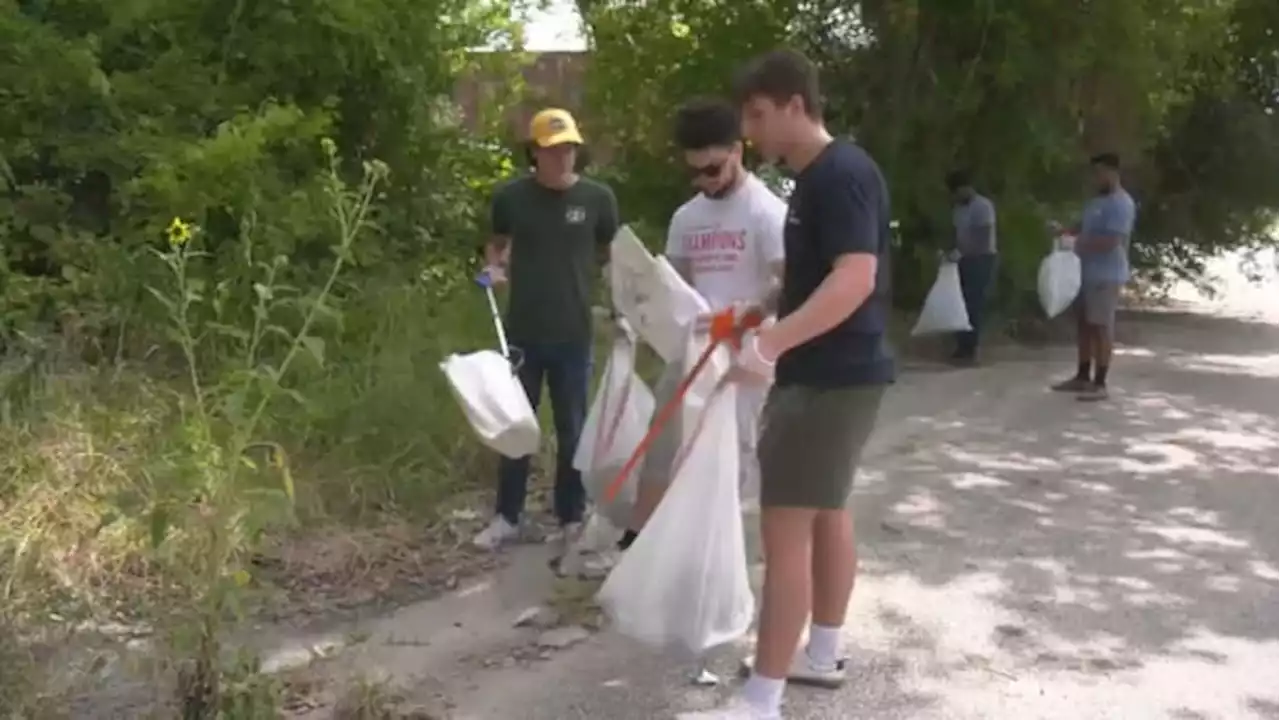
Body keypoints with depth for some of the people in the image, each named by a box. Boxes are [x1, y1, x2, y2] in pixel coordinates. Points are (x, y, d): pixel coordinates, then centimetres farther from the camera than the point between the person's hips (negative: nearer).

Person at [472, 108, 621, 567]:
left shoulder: (597, 198, -5)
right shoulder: (511, 197, -2)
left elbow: (612, 256, 6)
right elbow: (497, 244, 14)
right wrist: (494, 265, -8)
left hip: (574, 333, -1)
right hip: (522, 331, 1)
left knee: (572, 429, 9)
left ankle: (572, 520, 21)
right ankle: (507, 517, 23)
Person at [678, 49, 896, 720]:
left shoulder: (841, 173, -17)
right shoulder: (816, 178, 14)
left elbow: (855, 279, -29)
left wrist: (771, 344, -36)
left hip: (834, 376, -11)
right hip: (827, 372, 11)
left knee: (784, 526, -10)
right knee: (827, 511, 18)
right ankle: (822, 655, 31)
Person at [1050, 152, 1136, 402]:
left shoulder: (1121, 204, -15)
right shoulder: (1097, 201, 16)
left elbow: (1111, 241, -23)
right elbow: (1085, 227, 25)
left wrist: (1082, 244, -12)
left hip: (1107, 275, -10)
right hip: (1089, 272, 10)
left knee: (1101, 327, -6)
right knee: (1084, 324, 14)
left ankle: (1099, 384, -1)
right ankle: (1082, 377, 24)